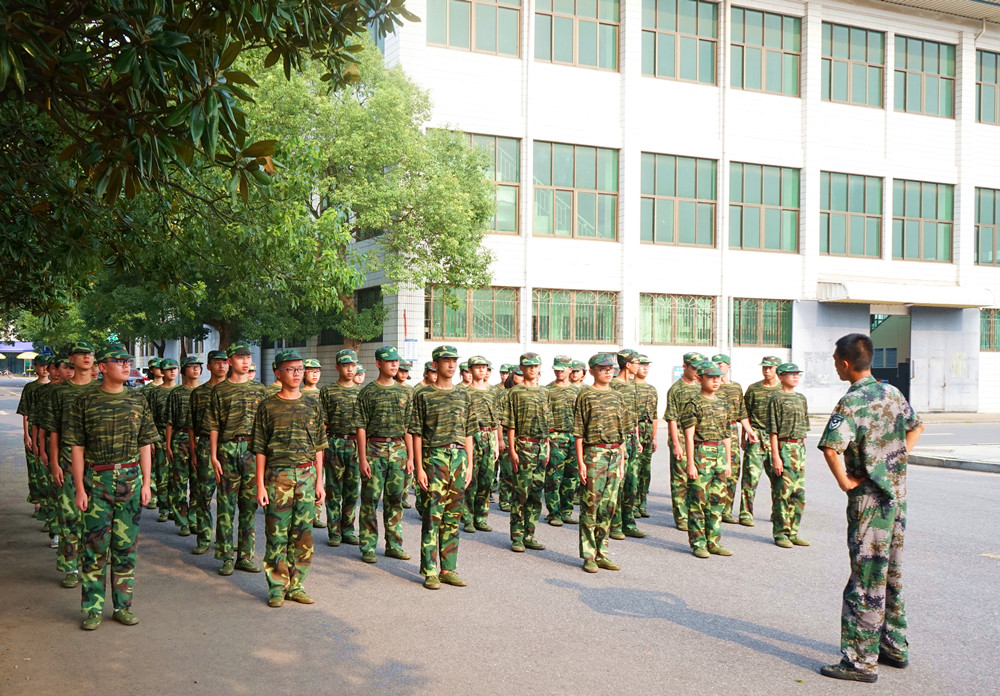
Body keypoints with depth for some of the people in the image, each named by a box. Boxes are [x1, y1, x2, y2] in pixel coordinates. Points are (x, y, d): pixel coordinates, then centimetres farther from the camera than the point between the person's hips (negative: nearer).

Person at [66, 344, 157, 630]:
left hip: (131, 479, 3)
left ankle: (123, 605, 17)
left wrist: (146, 483, 4)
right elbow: (77, 447, -2)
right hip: (96, 480, -2)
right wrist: (80, 488, -6)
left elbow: (145, 446, 10)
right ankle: (92, 609, 12)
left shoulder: (138, 402, 7)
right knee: (95, 545, 1)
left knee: (127, 545, 7)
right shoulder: (85, 401, -2)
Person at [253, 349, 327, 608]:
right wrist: (260, 485, -4)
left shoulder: (313, 405, 9)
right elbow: (260, 449, 2)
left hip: (307, 475, 3)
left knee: (303, 533, 4)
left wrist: (319, 481, 6)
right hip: (277, 476, -2)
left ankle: (296, 585, 14)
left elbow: (318, 447, 11)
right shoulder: (268, 406, 1)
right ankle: (277, 587, 9)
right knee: (277, 533, -1)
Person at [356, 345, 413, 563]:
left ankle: (394, 545, 17)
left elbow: (408, 427, 12)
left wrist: (410, 457, 7)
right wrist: (362, 458, -9)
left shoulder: (404, 392, 11)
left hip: (398, 449, 4)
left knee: (395, 500, 8)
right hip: (374, 449, -4)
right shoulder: (367, 392, -1)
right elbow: (361, 427, -3)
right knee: (370, 500, 0)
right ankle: (368, 547, 7)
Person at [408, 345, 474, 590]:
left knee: (453, 516, 8)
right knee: (432, 516, -4)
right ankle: (429, 572, 3)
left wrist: (469, 465, 10)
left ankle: (448, 569, 16)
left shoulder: (464, 395, 13)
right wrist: (419, 468, -9)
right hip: (434, 457, -4)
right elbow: (417, 434, -3)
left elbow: (468, 434, 15)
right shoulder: (424, 395, -1)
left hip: (459, 457, 5)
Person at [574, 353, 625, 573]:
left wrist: (622, 460, 13)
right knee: (591, 505, -2)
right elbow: (578, 432, -6)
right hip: (594, 453, -6)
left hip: (615, 453, 6)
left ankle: (601, 553, 16)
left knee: (609, 505, 8)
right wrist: (580, 462, -11)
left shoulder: (617, 396, 14)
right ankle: (588, 556, 4)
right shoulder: (585, 395, -3)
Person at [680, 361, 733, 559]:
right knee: (698, 501, -2)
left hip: (720, 454, 7)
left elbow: (726, 435, 18)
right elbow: (689, 436, -11)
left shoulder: (723, 405, 14)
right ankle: (698, 543, 5)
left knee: (717, 501, 10)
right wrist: (690, 463, -15)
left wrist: (728, 461, 16)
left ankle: (714, 542, 18)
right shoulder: (693, 405, -8)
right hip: (701, 454, -7)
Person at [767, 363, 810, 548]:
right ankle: (780, 534, 2)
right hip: (784, 447, -7)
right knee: (784, 493, -5)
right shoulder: (777, 399, -6)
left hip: (800, 447, 7)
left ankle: (793, 533, 16)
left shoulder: (801, 399, 15)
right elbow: (773, 430, -10)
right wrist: (775, 456, -15)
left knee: (799, 494, 8)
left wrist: (803, 452, 16)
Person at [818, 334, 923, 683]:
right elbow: (916, 427, 23)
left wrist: (844, 482, -19)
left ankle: (862, 661, 4)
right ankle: (895, 647, 29)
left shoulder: (851, 402, -19)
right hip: (898, 493, 8)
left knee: (866, 581, -2)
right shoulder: (892, 392, 6)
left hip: (870, 498, -8)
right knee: (891, 575, 18)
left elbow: (831, 447, -33)